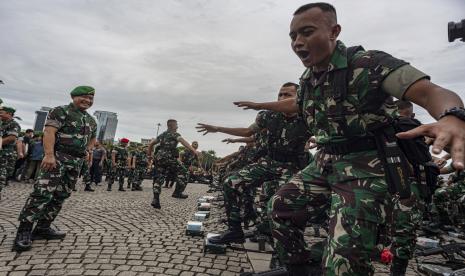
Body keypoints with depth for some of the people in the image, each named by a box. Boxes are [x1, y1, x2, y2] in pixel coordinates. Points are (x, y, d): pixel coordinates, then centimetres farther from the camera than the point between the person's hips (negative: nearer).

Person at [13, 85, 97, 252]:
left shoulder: (91, 120, 18)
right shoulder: (60, 111, -2)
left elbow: (93, 139, 31)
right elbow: (49, 132, -14)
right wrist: (49, 155, -25)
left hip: (77, 161, 7)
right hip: (58, 157, -7)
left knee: (62, 195, 9)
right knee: (43, 192, -14)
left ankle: (43, 228, 19)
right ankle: (24, 231, -5)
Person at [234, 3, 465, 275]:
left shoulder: (368, 63, -14)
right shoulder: (308, 78, 9)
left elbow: (432, 92, -25)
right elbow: (296, 104, 31)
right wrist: (258, 105, 37)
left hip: (366, 166, -7)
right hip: (325, 163, 8)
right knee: (282, 204, 8)